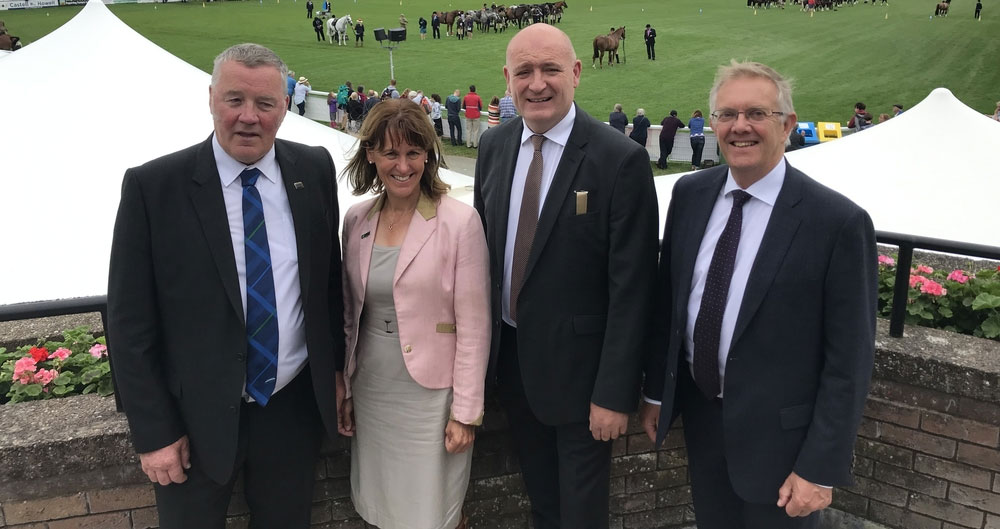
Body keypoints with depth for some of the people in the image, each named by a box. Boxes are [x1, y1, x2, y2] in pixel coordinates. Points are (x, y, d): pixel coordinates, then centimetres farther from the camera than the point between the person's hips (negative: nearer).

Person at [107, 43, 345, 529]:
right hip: (198, 416, -2)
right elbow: (129, 321, -10)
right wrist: (153, 432, -9)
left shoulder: (315, 170, -3)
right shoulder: (153, 186, -13)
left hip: (295, 405, 3)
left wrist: (336, 370, 9)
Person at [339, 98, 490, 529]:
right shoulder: (356, 221, 2)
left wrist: (466, 412, -11)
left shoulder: (460, 222, -13)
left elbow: (473, 326, -11)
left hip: (430, 396, -4)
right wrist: (345, 390, 12)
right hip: (370, 393, 5)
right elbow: (350, 313, 10)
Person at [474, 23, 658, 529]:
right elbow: (482, 241, 8)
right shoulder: (494, 145, -1)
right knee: (538, 487, 26)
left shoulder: (621, 159, -19)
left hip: (577, 362, -5)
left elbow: (630, 287, -18)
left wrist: (615, 392, -17)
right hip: (508, 352, 5)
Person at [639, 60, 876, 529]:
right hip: (699, 414, 5)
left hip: (777, 433, -4)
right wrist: (655, 391, 9)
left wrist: (821, 469, -14)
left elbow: (848, 361, -15)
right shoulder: (689, 194, -3)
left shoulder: (839, 222, -19)